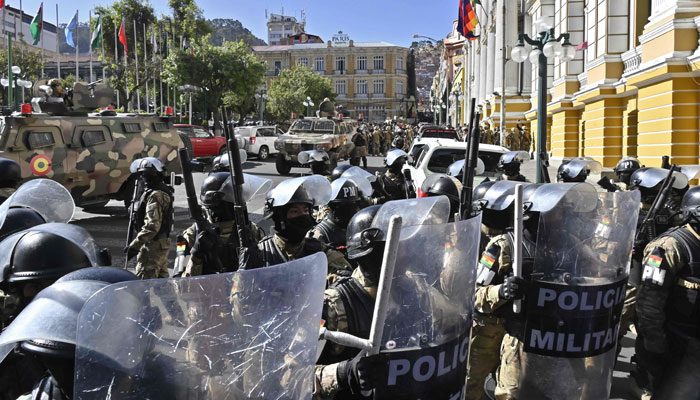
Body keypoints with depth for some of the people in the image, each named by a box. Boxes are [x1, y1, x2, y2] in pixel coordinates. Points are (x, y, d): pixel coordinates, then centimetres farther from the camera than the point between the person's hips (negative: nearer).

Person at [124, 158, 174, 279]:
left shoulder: (155, 196, -19)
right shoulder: (164, 191, 13)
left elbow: (152, 226, -27)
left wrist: (134, 245, -23)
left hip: (153, 244, -10)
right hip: (163, 242, 10)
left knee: (144, 279, -7)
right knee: (161, 277, 18)